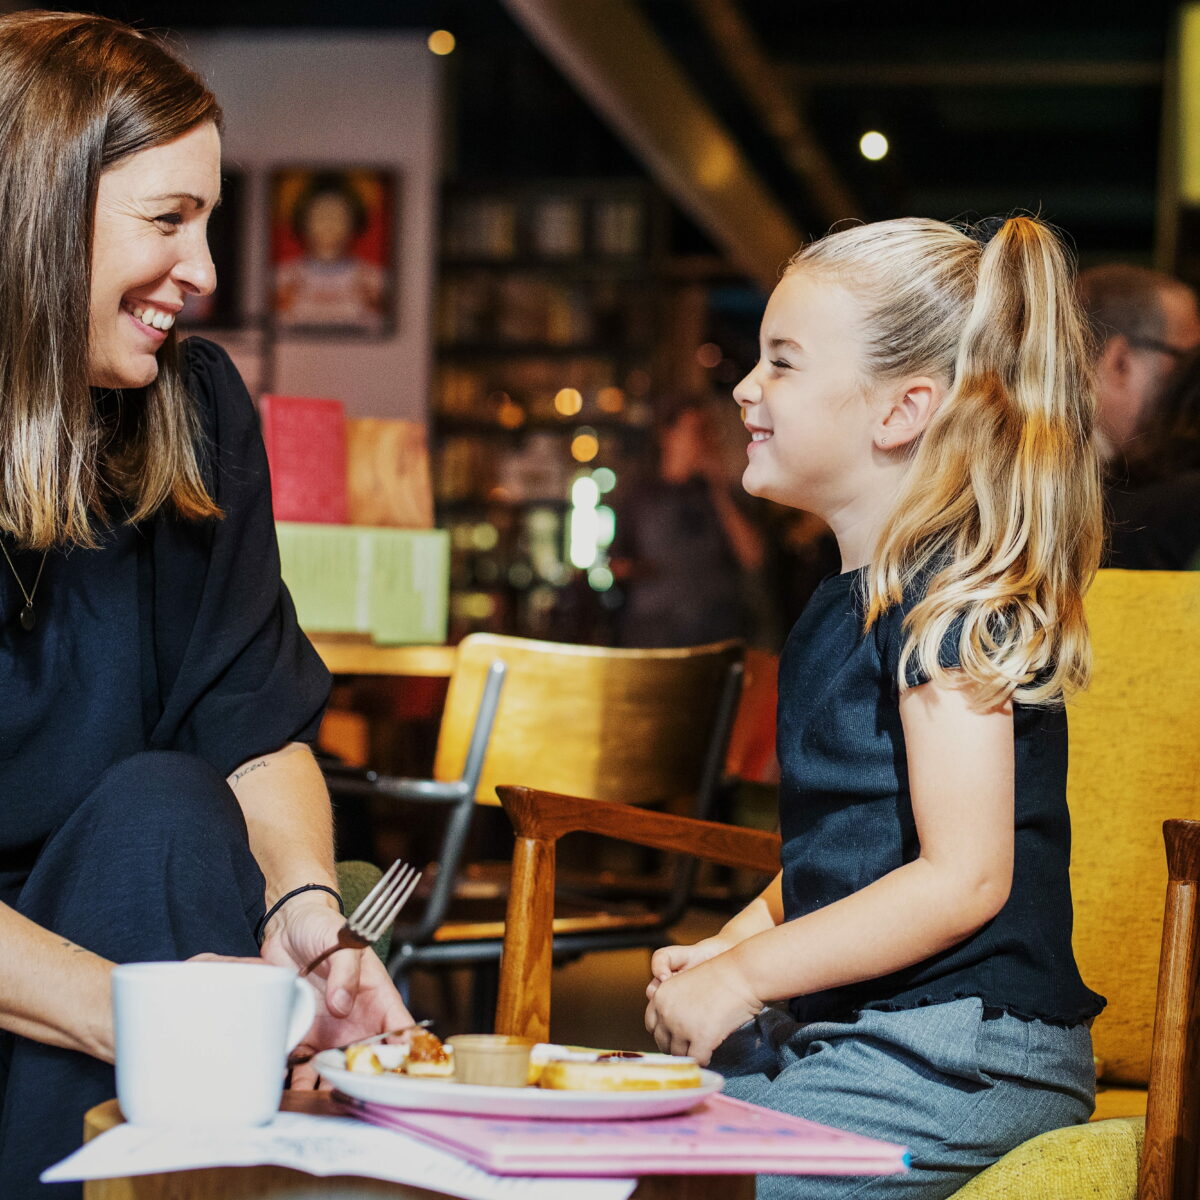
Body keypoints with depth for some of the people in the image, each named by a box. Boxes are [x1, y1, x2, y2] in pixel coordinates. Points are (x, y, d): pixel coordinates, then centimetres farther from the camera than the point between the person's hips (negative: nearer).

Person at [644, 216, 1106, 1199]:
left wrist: (742, 977, -15)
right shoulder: (847, 603, 17)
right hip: (840, 1031, 9)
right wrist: (731, 945, 7)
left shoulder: (950, 595, -13)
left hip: (955, 1055, -9)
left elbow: (963, 876, -20)